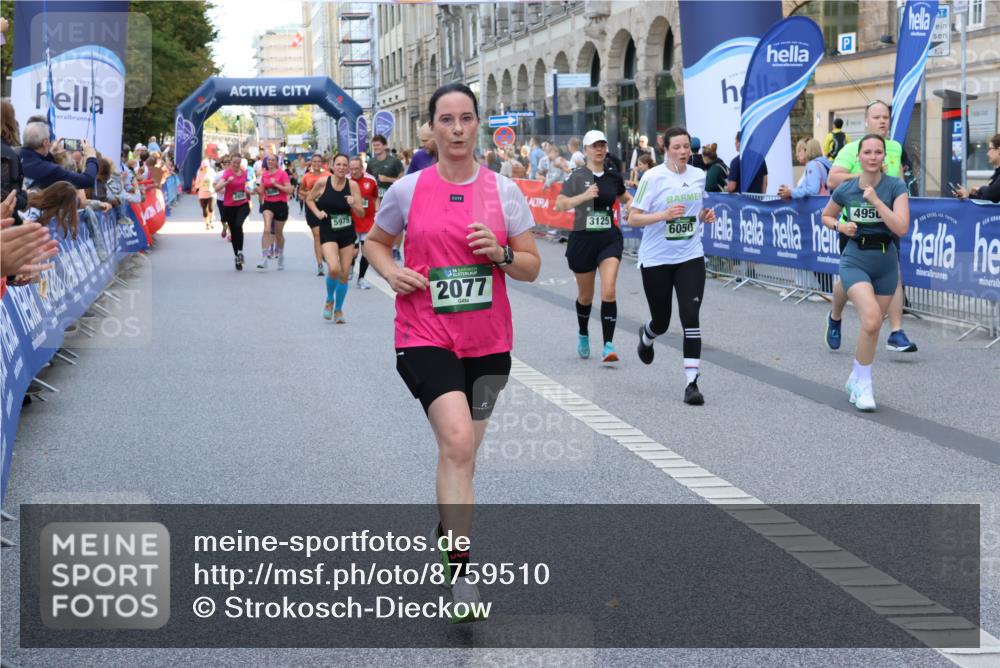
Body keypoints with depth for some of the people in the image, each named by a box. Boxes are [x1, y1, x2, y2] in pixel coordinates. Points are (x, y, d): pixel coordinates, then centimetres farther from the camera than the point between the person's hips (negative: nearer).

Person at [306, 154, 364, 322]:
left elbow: (361, 213, -1)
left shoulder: (352, 185, -4)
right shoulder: (322, 183, -7)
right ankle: (329, 300, 9)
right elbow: (309, 199, 10)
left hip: (347, 233, 2)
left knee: (344, 274, 5)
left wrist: (354, 205, -21)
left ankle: (338, 310, 25)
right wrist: (317, 212, -6)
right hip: (328, 232, -2)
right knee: (334, 269, -21)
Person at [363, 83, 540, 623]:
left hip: (488, 342, 3)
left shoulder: (503, 190, 2)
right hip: (425, 339, -3)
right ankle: (460, 572, -16)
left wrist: (501, 253, -15)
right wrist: (391, 271, -5)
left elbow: (532, 267, 6)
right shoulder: (408, 190, 0)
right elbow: (375, 241, 16)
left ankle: (448, 527, 43)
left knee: (461, 450, 15)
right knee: (457, 442, -21)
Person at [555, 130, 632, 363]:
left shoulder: (614, 177, 6)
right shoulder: (577, 176, -5)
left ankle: (608, 346, -15)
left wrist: (630, 204, 3)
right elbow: (559, 205, -12)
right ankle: (583, 335, 40)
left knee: (608, 291, -16)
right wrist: (584, 196, -23)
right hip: (583, 238, -1)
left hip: (610, 238, 1)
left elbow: (625, 197, 26)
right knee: (586, 295, 13)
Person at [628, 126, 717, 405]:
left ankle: (692, 382, -10)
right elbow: (633, 218, -11)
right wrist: (663, 215, -26)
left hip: (690, 257, 2)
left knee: (691, 317, -12)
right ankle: (646, 335, 49)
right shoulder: (653, 177, -10)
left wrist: (705, 215, -1)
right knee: (661, 322, 10)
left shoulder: (699, 176, 4)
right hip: (656, 259, -2)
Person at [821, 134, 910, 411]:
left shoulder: (895, 187, -9)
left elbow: (901, 228, -19)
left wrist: (875, 200, -22)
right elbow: (826, 215, 15)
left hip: (885, 263, 2)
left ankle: (856, 380, 34)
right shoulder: (845, 189, -4)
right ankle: (864, 384, -6)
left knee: (872, 326, 11)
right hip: (855, 261, -2)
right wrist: (840, 226, -6)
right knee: (871, 320, -23)